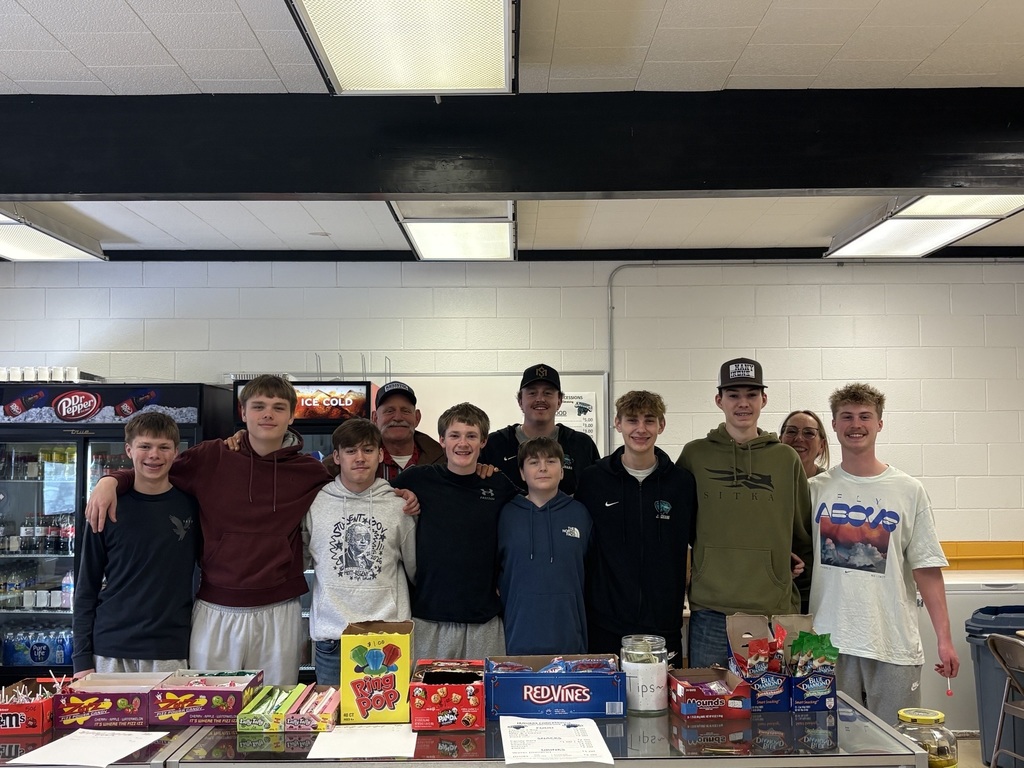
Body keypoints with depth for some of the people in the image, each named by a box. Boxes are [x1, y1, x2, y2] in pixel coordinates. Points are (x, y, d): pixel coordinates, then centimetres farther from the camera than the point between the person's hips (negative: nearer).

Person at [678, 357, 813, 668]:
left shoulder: (786, 458, 6)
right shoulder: (695, 455, 3)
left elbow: (805, 525, 18)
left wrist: (802, 561, 12)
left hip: (773, 609, 1)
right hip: (710, 610, -1)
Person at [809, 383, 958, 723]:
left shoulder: (908, 490, 4)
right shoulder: (814, 489, 4)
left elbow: (927, 569, 2)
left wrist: (944, 638, -2)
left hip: (895, 645, 0)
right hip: (828, 643, 0)